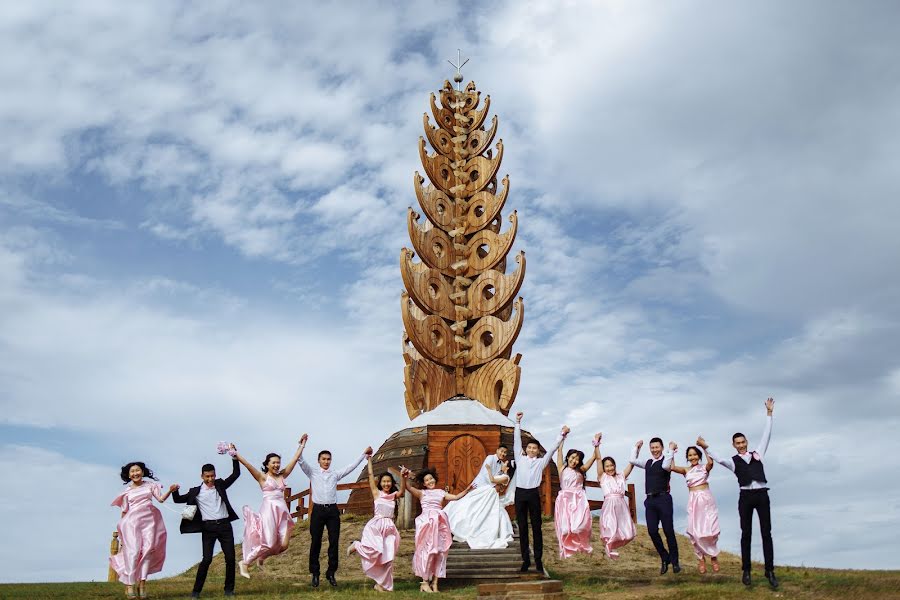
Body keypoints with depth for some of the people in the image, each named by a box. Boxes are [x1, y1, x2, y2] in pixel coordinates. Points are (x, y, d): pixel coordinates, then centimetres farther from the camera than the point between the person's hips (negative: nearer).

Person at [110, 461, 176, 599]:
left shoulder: (150, 485, 10)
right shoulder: (127, 491, 10)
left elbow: (161, 499, 1)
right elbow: (124, 511, 12)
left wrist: (170, 491, -17)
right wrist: (120, 529, 9)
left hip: (149, 521, 1)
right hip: (132, 522, -1)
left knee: (147, 549, -5)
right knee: (133, 551, -9)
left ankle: (142, 582, -1)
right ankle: (129, 585, -6)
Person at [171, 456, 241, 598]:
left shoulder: (220, 484, 10)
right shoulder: (196, 491, 5)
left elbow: (236, 474, 7)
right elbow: (178, 500, 7)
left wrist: (234, 457, -4)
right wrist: (174, 491, -14)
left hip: (224, 525, 2)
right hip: (208, 527, -2)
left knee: (230, 557, 1)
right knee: (207, 559, -8)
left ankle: (229, 589, 12)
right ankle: (196, 590, 3)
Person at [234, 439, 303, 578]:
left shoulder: (282, 476, 14)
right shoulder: (262, 477, 1)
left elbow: (295, 459, 16)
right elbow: (247, 465, -12)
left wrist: (302, 445, 18)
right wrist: (235, 454, -23)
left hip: (283, 511, 6)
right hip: (269, 510, -6)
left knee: (284, 544, 0)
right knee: (268, 543, -9)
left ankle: (261, 558, 26)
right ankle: (245, 563, 12)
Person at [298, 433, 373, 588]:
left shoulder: (335, 474, 12)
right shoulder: (313, 472, 7)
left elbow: (351, 466, 13)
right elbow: (301, 461, -5)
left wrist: (364, 454, 10)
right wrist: (302, 445, -17)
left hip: (333, 510, 2)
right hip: (318, 510, -2)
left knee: (334, 542, 1)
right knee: (316, 542, 3)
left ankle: (331, 573, 11)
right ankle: (315, 573, 12)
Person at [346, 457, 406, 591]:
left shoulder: (394, 495, 11)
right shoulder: (377, 493, 4)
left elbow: (402, 491, -10)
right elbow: (370, 475, 0)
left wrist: (403, 477, -24)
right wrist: (369, 459, 3)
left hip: (389, 527, 4)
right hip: (376, 525, -4)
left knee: (388, 558, 2)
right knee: (376, 551, -23)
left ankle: (382, 584, 15)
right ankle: (356, 546, 6)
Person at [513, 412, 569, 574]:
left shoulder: (541, 462, 10)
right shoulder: (520, 459, 11)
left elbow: (552, 449, 6)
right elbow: (517, 441, 8)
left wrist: (562, 435, -2)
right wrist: (518, 423, 5)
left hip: (534, 494, -1)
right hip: (520, 493, 1)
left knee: (536, 527, 2)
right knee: (522, 527, 4)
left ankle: (538, 560, 6)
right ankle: (525, 560, 9)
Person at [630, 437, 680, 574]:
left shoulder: (666, 460, -2)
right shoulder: (648, 463, 17)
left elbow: (666, 465, -24)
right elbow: (633, 460, 13)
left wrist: (671, 450, -16)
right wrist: (637, 447, 14)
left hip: (663, 498, -5)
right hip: (650, 499, 5)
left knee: (668, 530, -2)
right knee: (652, 531, 0)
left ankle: (674, 561, 12)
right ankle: (664, 558, 18)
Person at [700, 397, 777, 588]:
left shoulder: (757, 454, 13)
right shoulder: (733, 461, 8)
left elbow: (766, 435, 12)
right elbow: (720, 460, -10)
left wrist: (769, 413, 8)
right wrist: (705, 448, -24)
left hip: (762, 495, 1)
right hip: (746, 496, -1)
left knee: (766, 533, 0)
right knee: (746, 533, 5)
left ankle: (770, 571, 4)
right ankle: (746, 571, 12)